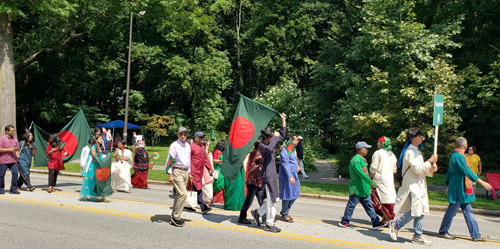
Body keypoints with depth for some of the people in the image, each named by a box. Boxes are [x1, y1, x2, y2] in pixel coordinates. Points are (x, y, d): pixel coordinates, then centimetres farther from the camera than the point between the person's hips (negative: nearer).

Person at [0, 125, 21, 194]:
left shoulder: (15, 139, 13)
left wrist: (17, 154, 4)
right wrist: (9, 150, -16)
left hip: (13, 160, 4)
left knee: (15, 173, -7)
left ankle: (13, 189, 1)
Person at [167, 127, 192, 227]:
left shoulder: (188, 146, 14)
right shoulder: (174, 145, -7)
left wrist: (189, 173, 22)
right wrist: (170, 174, -13)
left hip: (185, 172, 7)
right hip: (177, 171, -7)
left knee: (179, 194, 10)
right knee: (183, 194, -15)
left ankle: (174, 217, 19)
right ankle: (175, 217, -6)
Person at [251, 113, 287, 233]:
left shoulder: (271, 142, 11)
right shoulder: (262, 146, -13)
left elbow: (282, 135, 22)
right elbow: (269, 149, -36)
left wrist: (283, 120, 16)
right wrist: (275, 137, -24)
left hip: (273, 175, 9)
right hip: (267, 175, -9)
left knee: (272, 199, 14)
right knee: (270, 200, -3)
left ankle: (257, 213, 31)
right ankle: (269, 224, 7)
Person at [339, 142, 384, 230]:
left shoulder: (362, 159, 16)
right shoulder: (356, 160, -17)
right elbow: (361, 174, -25)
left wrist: (369, 185, 23)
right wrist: (372, 183, -27)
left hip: (364, 189, 9)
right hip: (356, 189, -9)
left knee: (369, 206, 9)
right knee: (351, 205, 1)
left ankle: (376, 223, 12)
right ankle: (344, 222, 13)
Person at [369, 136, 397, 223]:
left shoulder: (378, 153, -8)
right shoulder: (392, 155, 12)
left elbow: (373, 168, -11)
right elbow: (394, 170, 15)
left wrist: (368, 178, -3)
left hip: (380, 179, -7)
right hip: (390, 180, 7)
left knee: (376, 198, -2)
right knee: (389, 197, 8)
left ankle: (386, 216, -7)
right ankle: (386, 218, 11)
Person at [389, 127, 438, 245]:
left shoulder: (417, 151, 17)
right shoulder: (410, 152, -13)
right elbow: (417, 169, -19)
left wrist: (431, 170, 2)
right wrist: (430, 161, -11)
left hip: (419, 185, 9)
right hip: (412, 185, -9)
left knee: (421, 210, 7)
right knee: (415, 210, -12)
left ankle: (417, 236, 13)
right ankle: (395, 225, 4)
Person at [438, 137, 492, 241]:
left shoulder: (454, 156, 14)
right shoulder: (459, 156, -17)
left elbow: (449, 172, 21)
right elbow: (467, 172, -25)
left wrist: (448, 186, 27)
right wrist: (482, 182, -27)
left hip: (462, 190, 10)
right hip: (458, 190, -10)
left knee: (468, 211, 11)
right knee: (452, 211, 1)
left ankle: (476, 235, 16)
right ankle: (443, 231, 14)